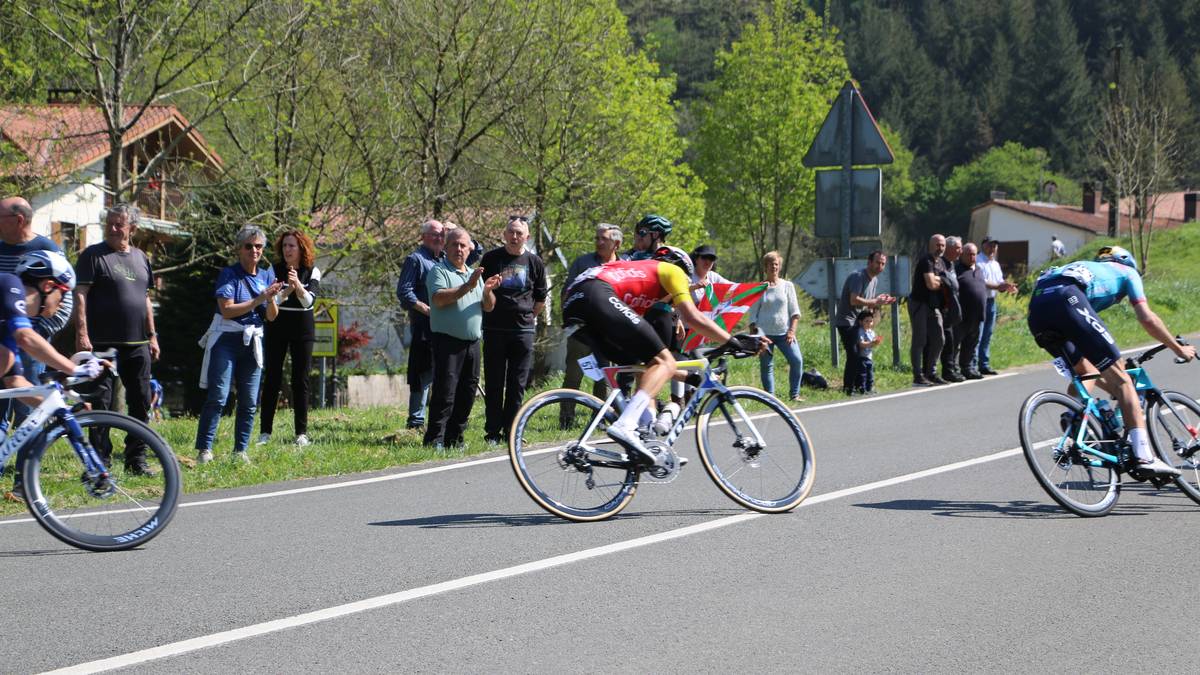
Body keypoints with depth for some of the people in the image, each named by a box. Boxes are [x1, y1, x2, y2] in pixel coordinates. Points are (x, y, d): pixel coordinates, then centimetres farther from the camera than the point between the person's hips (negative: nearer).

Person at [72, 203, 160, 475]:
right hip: (103, 342, -5)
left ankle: (136, 459, 16)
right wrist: (81, 334, -17)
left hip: (137, 345, 6)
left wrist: (152, 336, 16)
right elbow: (80, 295, -8)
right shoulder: (93, 255, -2)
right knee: (101, 402, -4)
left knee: (141, 402, 7)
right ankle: (100, 460, 1)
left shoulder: (140, 258, 14)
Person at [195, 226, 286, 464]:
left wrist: (272, 298, -12)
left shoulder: (266, 275, 10)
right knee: (218, 397, -13)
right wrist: (259, 299, -19)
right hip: (226, 340, -5)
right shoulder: (229, 274, -5)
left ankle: (240, 451, 11)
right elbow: (227, 310, -16)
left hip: (252, 343, 5)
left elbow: (271, 316, 9)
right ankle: (204, 449, -13)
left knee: (249, 402, 4)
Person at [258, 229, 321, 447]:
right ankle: (265, 432, 1)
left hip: (302, 330, 0)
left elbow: (309, 301, -15)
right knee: (272, 379, -2)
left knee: (301, 380, 0)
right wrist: (288, 290, -32)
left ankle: (301, 433, 3)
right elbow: (271, 300, -14)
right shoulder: (274, 269, -3)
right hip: (276, 329, 0)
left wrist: (298, 284, -33)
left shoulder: (312, 271, -2)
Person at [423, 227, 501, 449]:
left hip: (472, 342, 7)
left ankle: (455, 439, 14)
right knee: (445, 391, -10)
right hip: (448, 341, -7)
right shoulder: (439, 271, -2)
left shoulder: (474, 274, 20)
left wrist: (487, 291, -5)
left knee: (467, 392, 7)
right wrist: (467, 287, -25)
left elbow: (488, 307, 16)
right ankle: (435, 439, -9)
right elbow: (439, 299, -19)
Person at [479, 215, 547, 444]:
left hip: (523, 330, 1)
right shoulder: (491, 258, 3)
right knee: (494, 383, 0)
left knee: (517, 384, 1)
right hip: (494, 329, -1)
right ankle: (492, 432, 5)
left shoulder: (534, 262, 7)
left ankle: (510, 432, 8)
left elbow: (541, 300, 17)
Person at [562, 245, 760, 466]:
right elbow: (693, 318, 6)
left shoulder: (638, 273, 41)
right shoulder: (672, 270, 21)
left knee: (645, 368, 18)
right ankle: (625, 427, -27)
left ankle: (646, 444, 10)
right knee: (665, 363, -7)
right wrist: (735, 342, 11)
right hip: (598, 296, -9)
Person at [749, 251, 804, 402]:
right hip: (764, 332, -1)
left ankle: (794, 394, -2)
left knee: (797, 360, -13)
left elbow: (794, 311, 8)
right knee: (766, 365, -2)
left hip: (784, 332, 1)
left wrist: (792, 330, -4)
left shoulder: (787, 286, 9)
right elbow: (752, 314, 6)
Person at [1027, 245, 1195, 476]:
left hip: (1036, 308, 6)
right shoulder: (1128, 271, 29)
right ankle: (1144, 456, -9)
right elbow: (1147, 319, 16)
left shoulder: (1087, 268, 44)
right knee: (1120, 378, -1)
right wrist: (1179, 349, 28)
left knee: (1085, 372, 26)